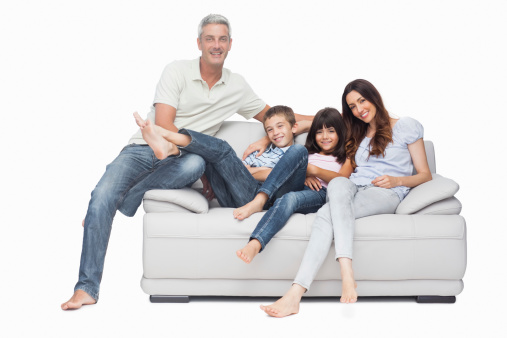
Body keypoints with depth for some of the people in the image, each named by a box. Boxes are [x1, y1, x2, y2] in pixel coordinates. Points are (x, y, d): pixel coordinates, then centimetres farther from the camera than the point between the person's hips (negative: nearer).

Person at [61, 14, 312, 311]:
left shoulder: (237, 86, 11)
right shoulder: (178, 71, -2)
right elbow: (164, 126, -12)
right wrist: (207, 170, -16)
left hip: (177, 160, 2)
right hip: (143, 149, -2)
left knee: (194, 163, -37)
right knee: (103, 194, -28)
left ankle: (121, 204, -21)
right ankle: (87, 287, -19)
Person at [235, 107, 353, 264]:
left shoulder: (346, 158, 24)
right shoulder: (307, 154, 35)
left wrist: (314, 170, -6)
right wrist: (304, 177, 1)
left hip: (322, 194, -3)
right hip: (302, 189, 3)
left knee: (290, 198, -34)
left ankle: (256, 243, -56)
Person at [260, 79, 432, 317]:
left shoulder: (405, 127, 15)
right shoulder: (356, 135, 32)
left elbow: (425, 175, 11)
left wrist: (397, 180, -8)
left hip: (386, 195, -4)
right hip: (355, 189, 4)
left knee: (327, 215, -35)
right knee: (338, 183, -38)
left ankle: (296, 293, -51)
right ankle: (347, 276, -53)